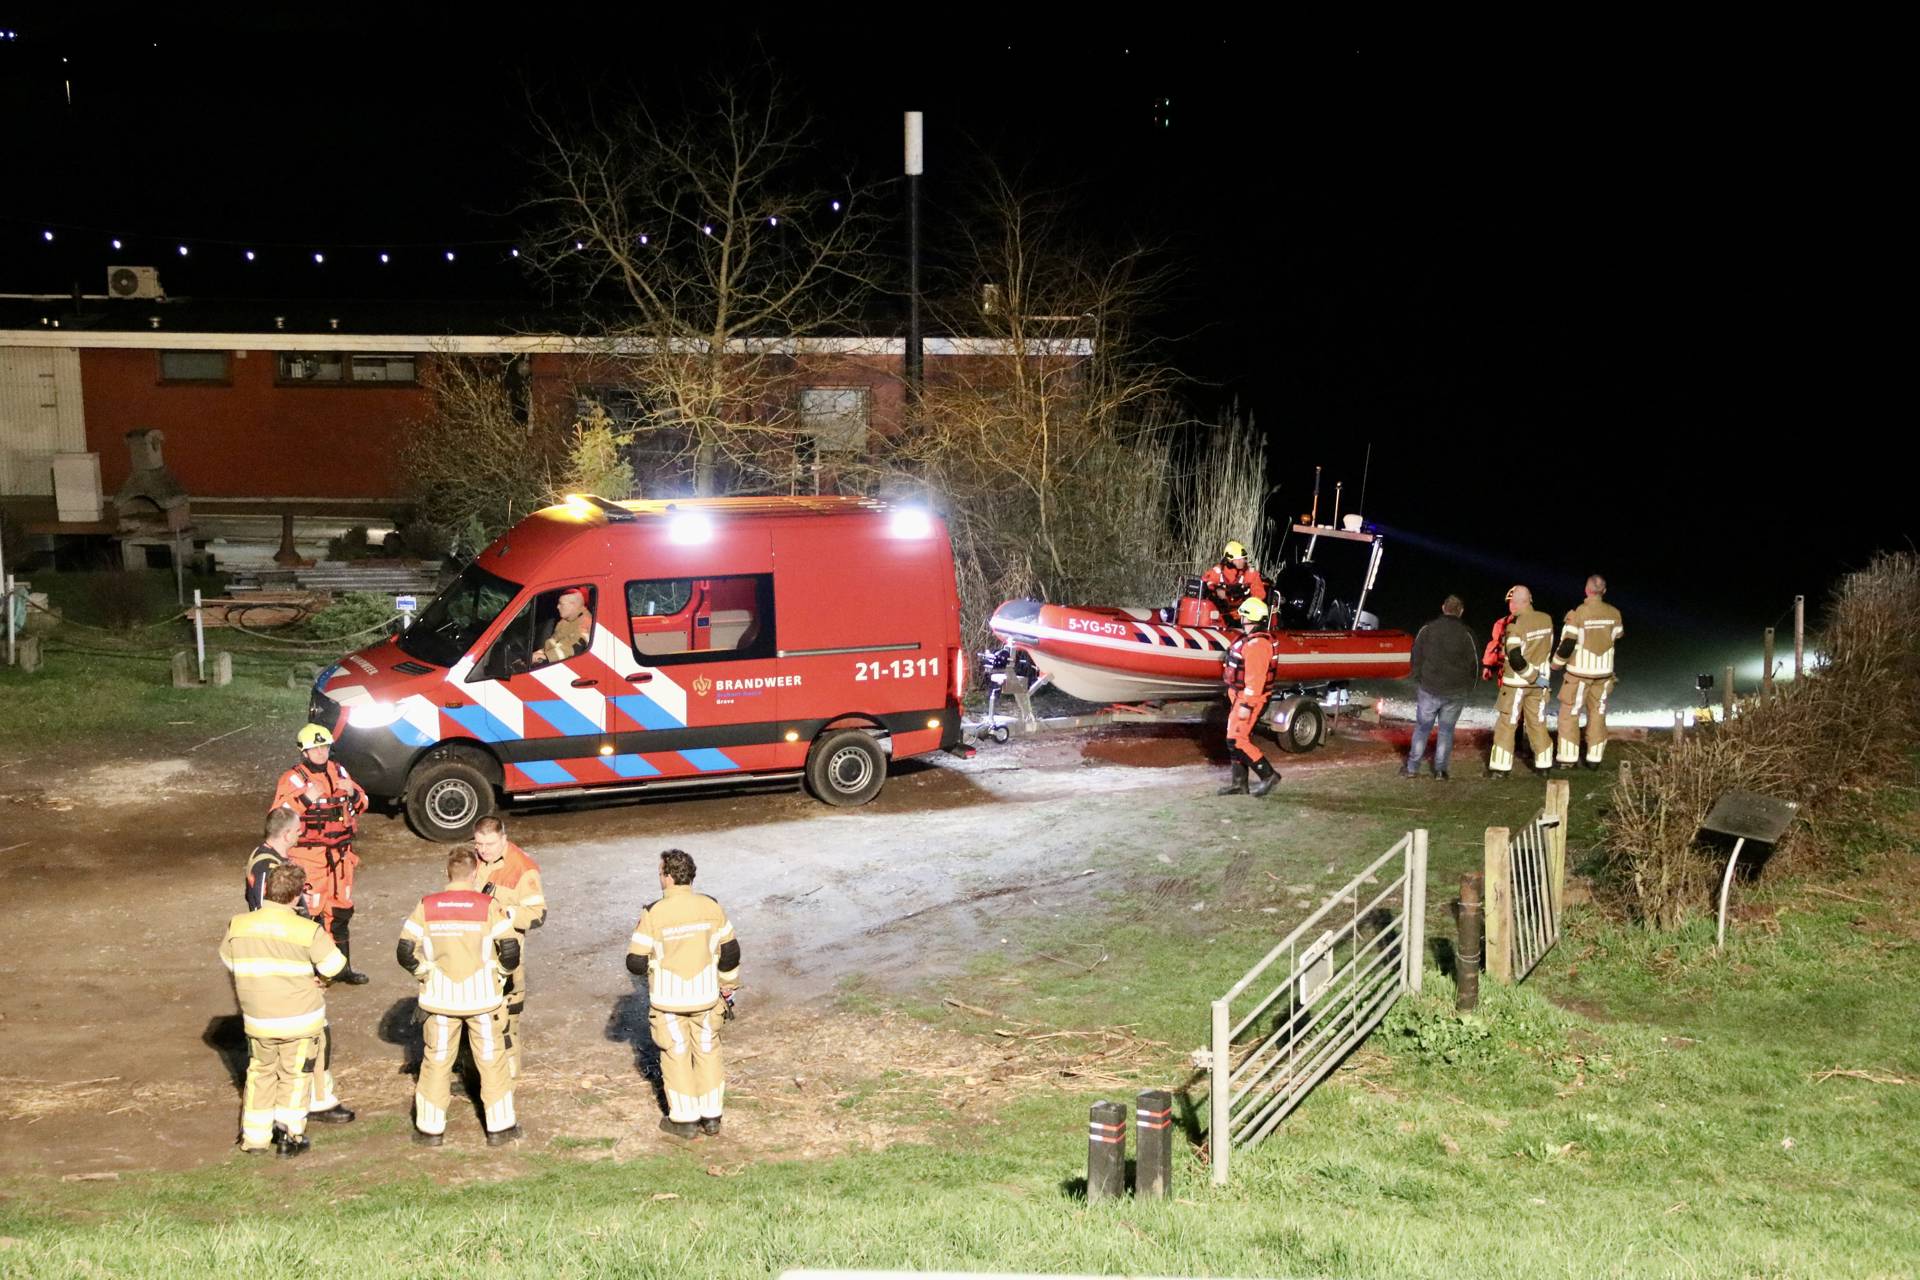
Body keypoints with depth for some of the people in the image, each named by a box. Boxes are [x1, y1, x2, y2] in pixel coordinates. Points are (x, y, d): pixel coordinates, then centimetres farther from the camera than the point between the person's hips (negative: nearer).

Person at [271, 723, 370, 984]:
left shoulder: (339, 771, 10)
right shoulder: (293, 779, -9)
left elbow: (360, 805, 19)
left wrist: (353, 794, -2)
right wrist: (305, 799, -27)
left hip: (339, 854, 6)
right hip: (309, 856, -6)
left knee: (341, 910, 13)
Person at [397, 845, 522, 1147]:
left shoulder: (426, 907, -6)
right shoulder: (489, 907, -10)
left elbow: (405, 952, -7)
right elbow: (510, 952, -13)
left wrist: (424, 971, 9)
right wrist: (498, 970, 7)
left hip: (440, 998, 1)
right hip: (483, 997, -1)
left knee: (437, 1059, 14)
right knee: (491, 1059, 12)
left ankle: (430, 1128, 20)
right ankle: (500, 1127, 18)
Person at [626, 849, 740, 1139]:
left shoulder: (653, 914, -16)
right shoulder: (711, 908, -7)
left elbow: (635, 962, -13)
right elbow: (730, 951, 1)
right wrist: (728, 985, 16)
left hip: (668, 998, -2)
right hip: (705, 995, 3)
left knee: (676, 1055, 12)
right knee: (708, 1051, 17)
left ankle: (684, 1120, 18)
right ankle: (711, 1116, 22)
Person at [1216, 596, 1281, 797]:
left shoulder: (1257, 643, -21)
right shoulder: (1250, 640, 12)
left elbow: (1255, 677, -25)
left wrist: (1246, 705, -26)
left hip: (1250, 699, -10)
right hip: (1241, 697, 10)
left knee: (1237, 739, -11)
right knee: (1236, 739, 12)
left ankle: (1268, 775, -5)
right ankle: (1239, 783, 17)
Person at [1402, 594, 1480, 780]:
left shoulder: (1427, 629, -1)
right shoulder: (1466, 634, -4)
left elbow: (1416, 659, 3)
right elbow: (1474, 663, 1)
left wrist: (1417, 684, 12)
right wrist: (1467, 688, 14)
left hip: (1429, 690, 0)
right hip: (1455, 693, 0)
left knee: (1422, 728, 10)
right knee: (1446, 730, 9)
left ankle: (1412, 768, 9)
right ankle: (1440, 770, 8)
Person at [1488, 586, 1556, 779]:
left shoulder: (1516, 626, -20)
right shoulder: (1546, 620, -2)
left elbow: (1515, 659, -23)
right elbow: (1547, 648, 9)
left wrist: (1534, 676, -14)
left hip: (1516, 683, -5)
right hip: (1538, 683, 5)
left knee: (1506, 724, 3)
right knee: (1537, 723, 16)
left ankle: (1500, 768, 4)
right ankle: (1544, 764, 23)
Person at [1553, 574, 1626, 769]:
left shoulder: (1577, 613, -15)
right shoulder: (1614, 613, -1)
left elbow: (1567, 645, -15)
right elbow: (1617, 639, 12)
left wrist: (1556, 663, 0)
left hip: (1580, 672, -4)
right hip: (1604, 672, 4)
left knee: (1569, 713, 4)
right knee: (1597, 714, 11)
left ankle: (1568, 758, 3)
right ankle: (1594, 759, 12)